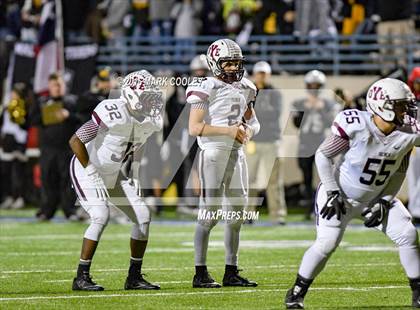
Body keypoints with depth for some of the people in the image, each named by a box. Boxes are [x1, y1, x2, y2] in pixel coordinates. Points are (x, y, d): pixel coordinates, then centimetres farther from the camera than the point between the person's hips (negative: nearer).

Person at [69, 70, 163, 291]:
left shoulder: (149, 121, -5)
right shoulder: (113, 114, -29)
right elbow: (75, 141, -25)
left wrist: (134, 174, 5)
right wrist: (91, 173, -23)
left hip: (113, 173, 8)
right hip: (87, 170, -8)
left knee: (142, 215, -1)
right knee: (101, 217, -24)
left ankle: (134, 277, 7)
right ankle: (81, 277, -16)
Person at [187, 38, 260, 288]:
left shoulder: (244, 89, 13)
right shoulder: (206, 89, -9)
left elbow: (253, 121, 22)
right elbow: (194, 127, -14)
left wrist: (249, 131, -1)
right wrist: (228, 130, -18)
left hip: (236, 153, 7)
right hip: (214, 152, -7)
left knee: (237, 213, 8)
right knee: (210, 212, -8)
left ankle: (232, 272, 16)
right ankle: (201, 274, -4)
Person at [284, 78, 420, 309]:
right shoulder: (357, 127, -29)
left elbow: (398, 173, 2)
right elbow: (323, 155, -17)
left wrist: (384, 202, -6)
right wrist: (333, 193, -18)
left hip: (377, 198, 5)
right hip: (341, 196, -5)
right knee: (327, 243, -16)